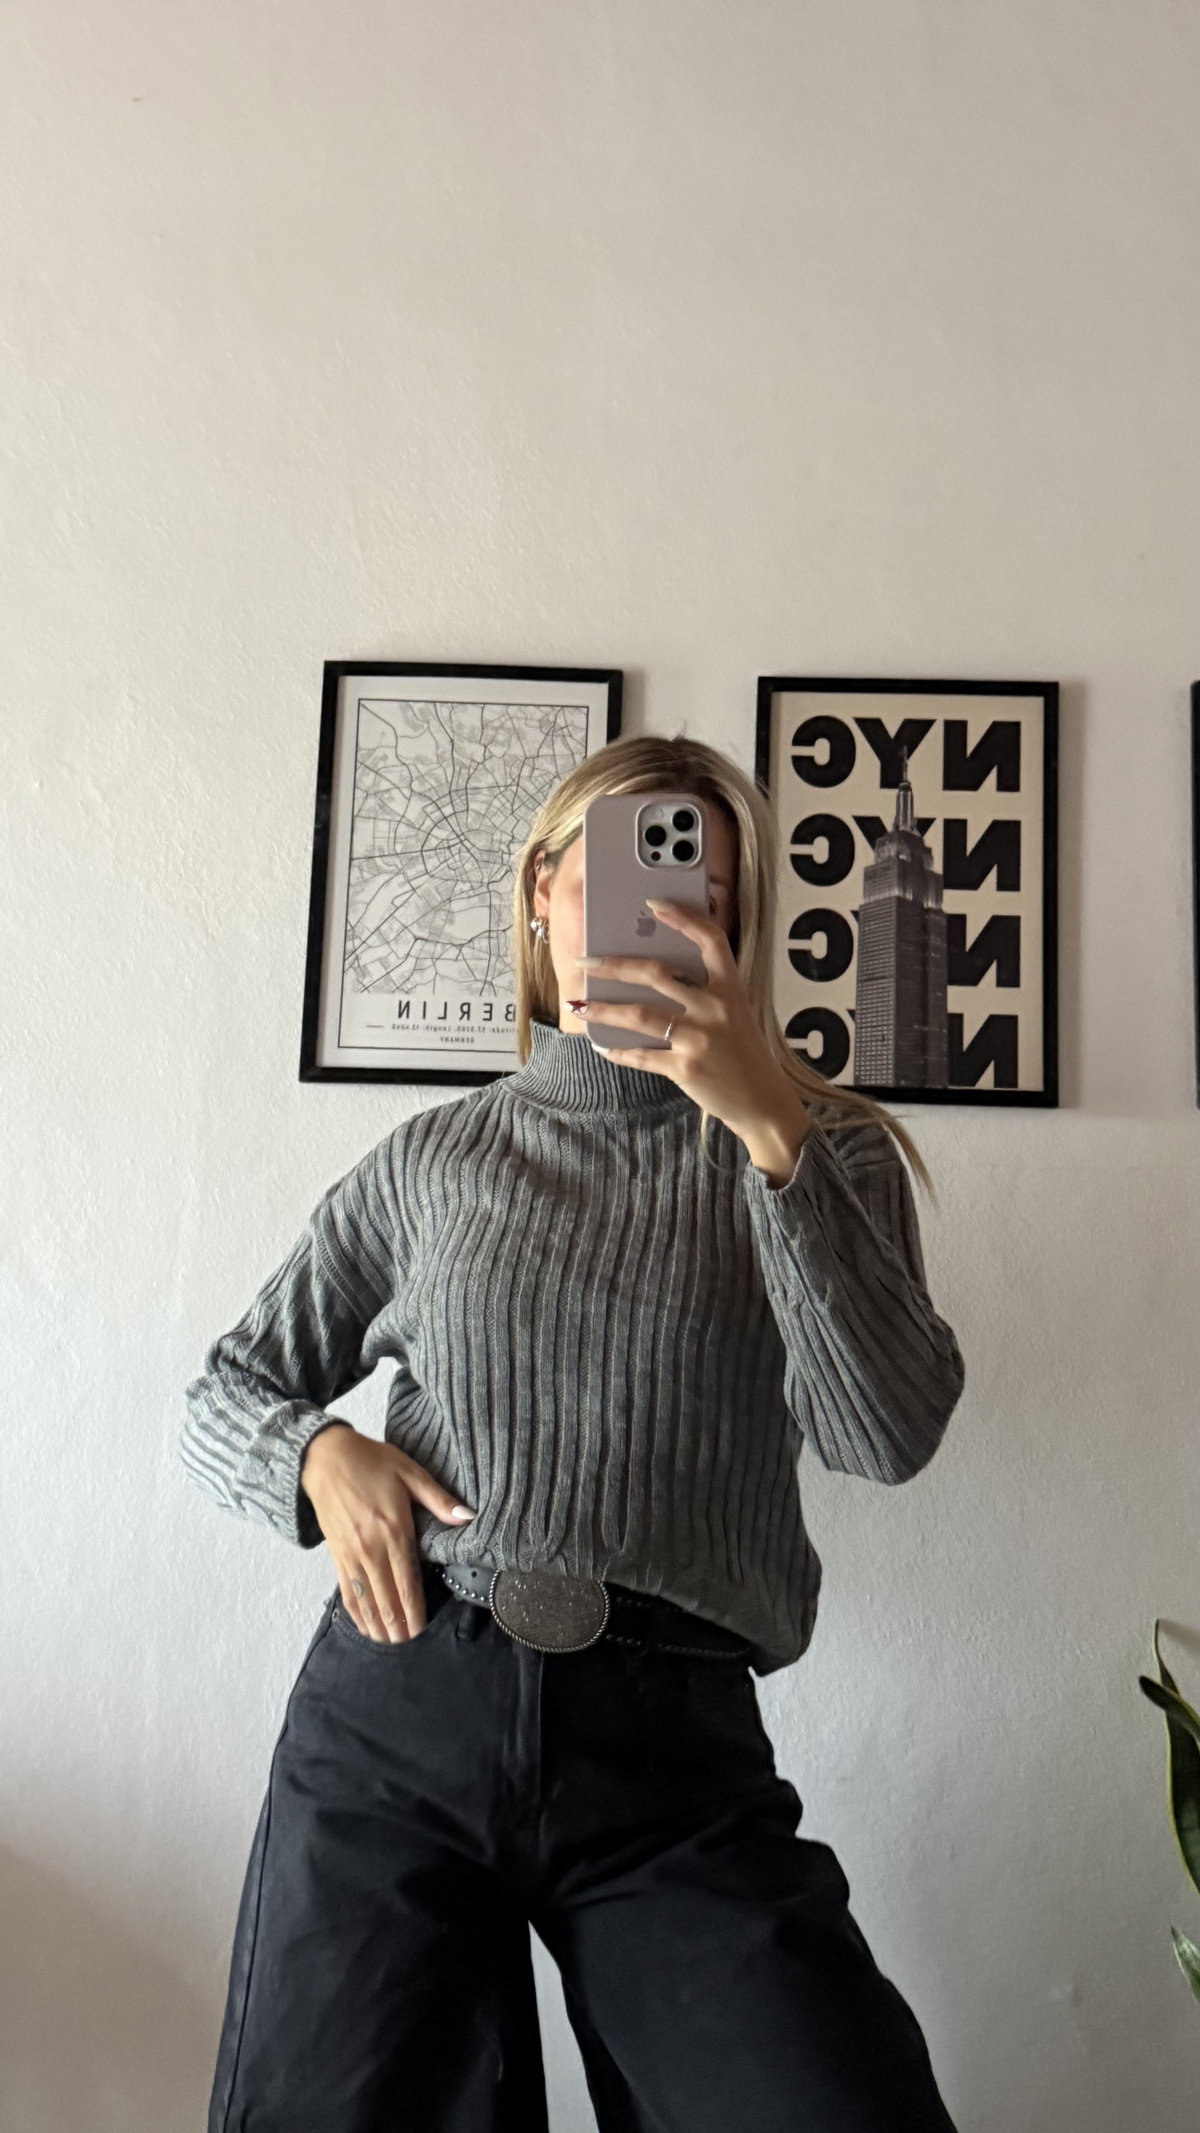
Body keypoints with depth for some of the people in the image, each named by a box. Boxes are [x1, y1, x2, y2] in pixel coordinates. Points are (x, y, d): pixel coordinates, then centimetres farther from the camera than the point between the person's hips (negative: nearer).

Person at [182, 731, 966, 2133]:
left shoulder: (819, 1150, 5)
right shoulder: (434, 1157, 8)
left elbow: (889, 1433, -11)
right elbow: (223, 1400, 15)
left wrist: (771, 1125, -17)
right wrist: (318, 1453, -8)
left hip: (674, 1750, -1)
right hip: (396, 1711, 2)